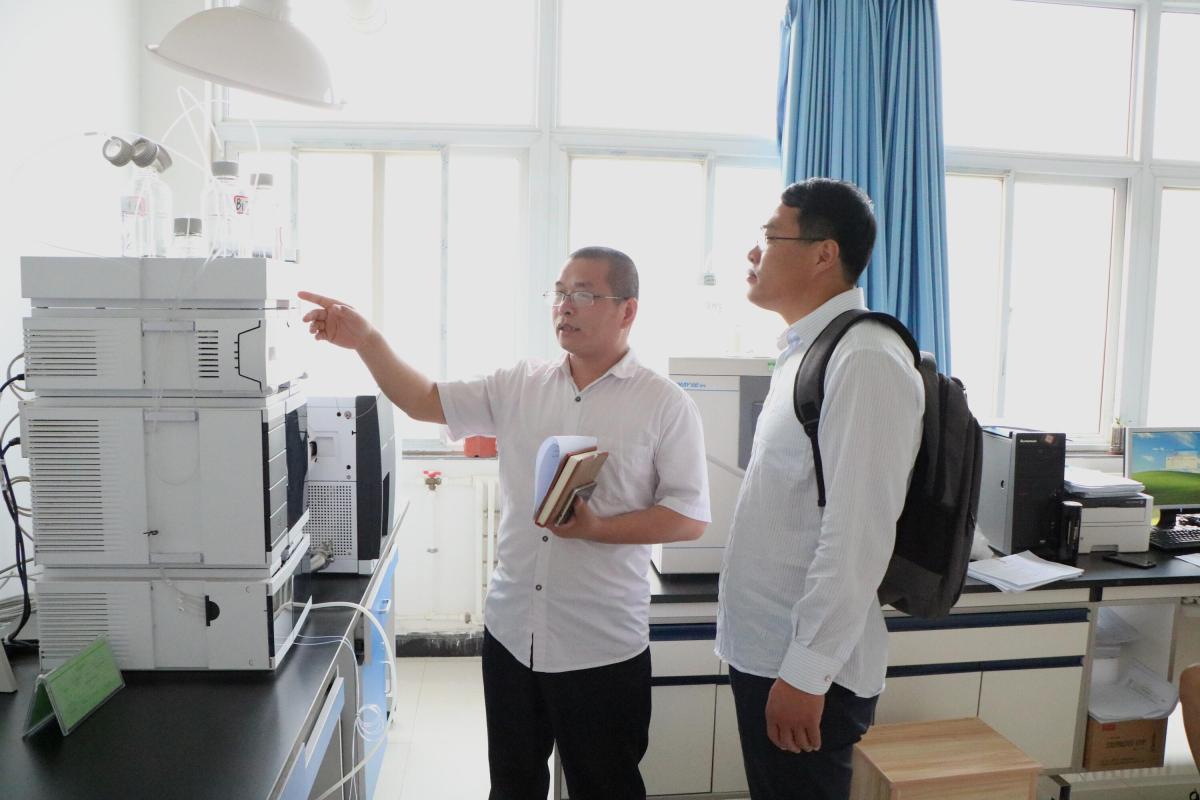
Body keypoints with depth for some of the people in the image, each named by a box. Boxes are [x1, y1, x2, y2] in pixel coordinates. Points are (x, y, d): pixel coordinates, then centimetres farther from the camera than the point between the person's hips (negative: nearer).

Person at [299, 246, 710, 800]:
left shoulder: (666, 405, -8)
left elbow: (690, 517, -9)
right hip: (510, 632, 5)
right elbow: (425, 401, 5)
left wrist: (596, 529, -21)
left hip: (603, 648, -4)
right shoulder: (519, 386, 4)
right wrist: (366, 341, -9)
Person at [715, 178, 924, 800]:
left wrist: (806, 673, -21)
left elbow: (856, 534, -24)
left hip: (807, 669, -9)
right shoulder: (804, 350, 10)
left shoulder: (865, 360, -19)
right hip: (761, 651, 9)